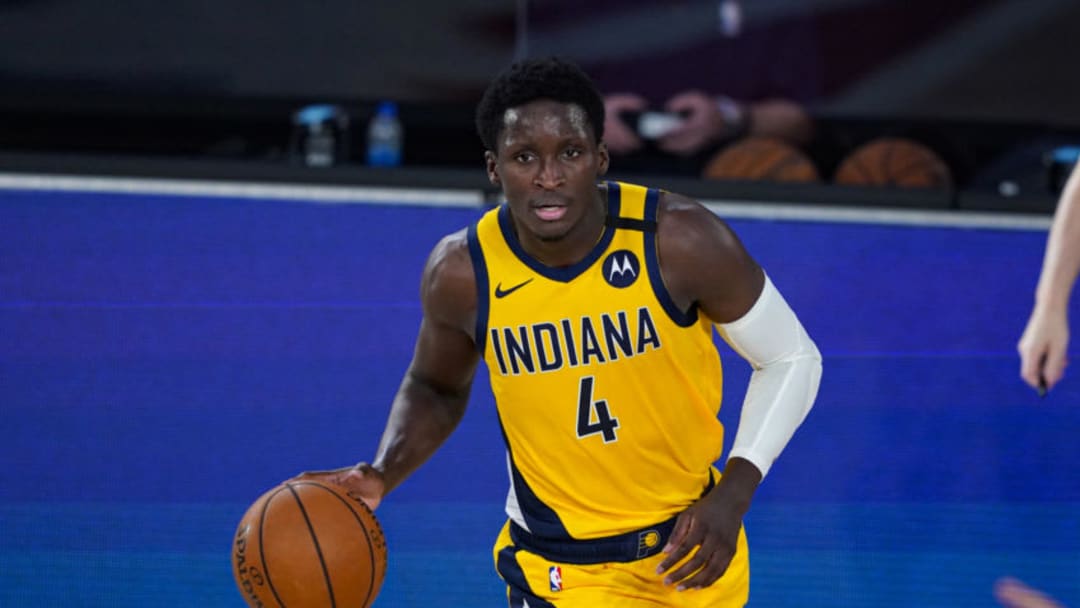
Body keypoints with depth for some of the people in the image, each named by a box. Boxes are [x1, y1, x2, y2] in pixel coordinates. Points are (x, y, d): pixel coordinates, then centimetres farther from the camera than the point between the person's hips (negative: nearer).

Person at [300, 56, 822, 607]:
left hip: (693, 545, 1)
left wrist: (733, 496, -18)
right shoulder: (463, 273, -15)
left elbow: (791, 359, -7)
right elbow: (436, 387, 6)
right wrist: (382, 475, -13)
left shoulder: (679, 241, -20)